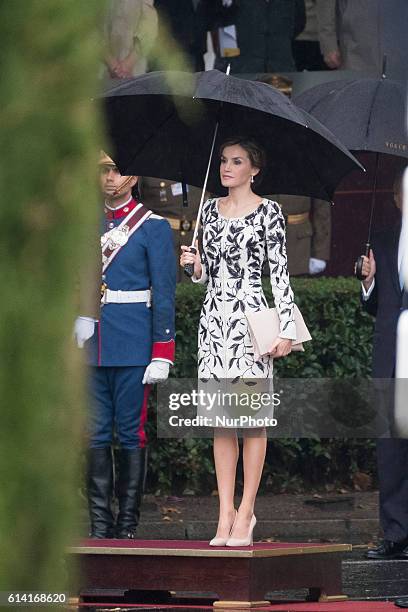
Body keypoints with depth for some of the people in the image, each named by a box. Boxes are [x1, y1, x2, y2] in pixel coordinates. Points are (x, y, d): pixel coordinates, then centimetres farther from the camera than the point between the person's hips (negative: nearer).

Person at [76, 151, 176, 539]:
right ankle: (99, 526, 6)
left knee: (131, 433, -1)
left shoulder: (153, 227, 0)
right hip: (90, 347, 4)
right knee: (96, 434, 3)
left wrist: (161, 355, -10)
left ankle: (127, 525, 3)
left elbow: (164, 294, -4)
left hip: (133, 348, -4)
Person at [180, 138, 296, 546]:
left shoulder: (268, 212, 0)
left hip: (250, 315, -5)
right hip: (214, 317, 5)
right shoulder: (210, 210, 14)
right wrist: (196, 265, -2)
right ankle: (226, 513, 5)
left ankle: (245, 512, -3)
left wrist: (286, 328, -9)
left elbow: (280, 272, -3)